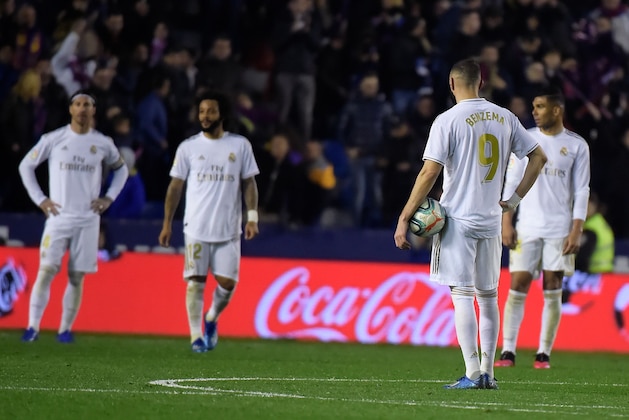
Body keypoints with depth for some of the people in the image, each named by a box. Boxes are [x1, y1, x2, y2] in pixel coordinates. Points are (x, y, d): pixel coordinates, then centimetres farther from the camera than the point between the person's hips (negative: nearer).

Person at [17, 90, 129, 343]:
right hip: (58, 216, -2)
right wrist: (39, 199, 1)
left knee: (76, 277, 2)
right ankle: (33, 326, -8)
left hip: (88, 219, 2)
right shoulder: (53, 139, -1)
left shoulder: (103, 144, 4)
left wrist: (109, 198, 9)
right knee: (46, 270, -11)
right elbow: (26, 165, 9)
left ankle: (66, 329, 11)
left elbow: (121, 169, 22)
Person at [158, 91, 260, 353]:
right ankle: (196, 336, 1)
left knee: (227, 282, -2)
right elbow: (175, 186, 7)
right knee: (196, 282, -5)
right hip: (196, 227, 0)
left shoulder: (240, 145, 4)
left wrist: (252, 217, -3)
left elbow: (248, 183, 8)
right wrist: (167, 224, 4)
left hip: (229, 229, 0)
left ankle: (212, 319, 26)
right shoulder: (188, 147, 4)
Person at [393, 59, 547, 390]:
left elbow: (429, 173, -13)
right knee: (488, 296, 13)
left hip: (458, 217, -5)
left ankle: (472, 374, -11)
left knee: (462, 295, -5)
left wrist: (404, 219, -9)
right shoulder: (504, 117, 7)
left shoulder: (448, 120, -9)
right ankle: (488, 372, 13)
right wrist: (514, 199, 14)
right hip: (491, 220, 5)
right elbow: (538, 157, 11)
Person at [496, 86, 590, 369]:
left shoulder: (576, 146, 3)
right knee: (517, 287, -5)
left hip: (560, 229, -1)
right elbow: (510, 184, 7)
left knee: (552, 291, -1)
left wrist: (576, 231, -5)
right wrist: (506, 223, -1)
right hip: (526, 227, 1)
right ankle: (508, 351, -3)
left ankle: (544, 353, 4)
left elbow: (581, 191, 3)